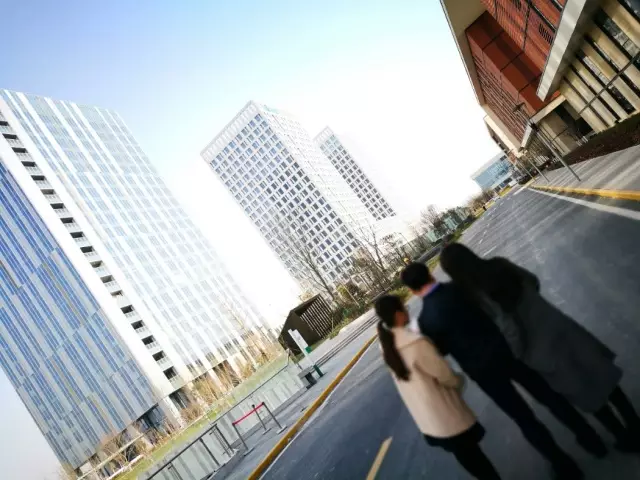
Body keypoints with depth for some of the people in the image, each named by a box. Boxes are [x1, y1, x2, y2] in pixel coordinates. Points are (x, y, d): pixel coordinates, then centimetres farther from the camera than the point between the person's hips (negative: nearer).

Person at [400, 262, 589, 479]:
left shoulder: (426, 319, -18)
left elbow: (441, 350, -3)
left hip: (483, 370, -3)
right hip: (506, 349, 3)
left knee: (524, 419, 16)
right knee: (547, 394, 23)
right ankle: (591, 438, 40)